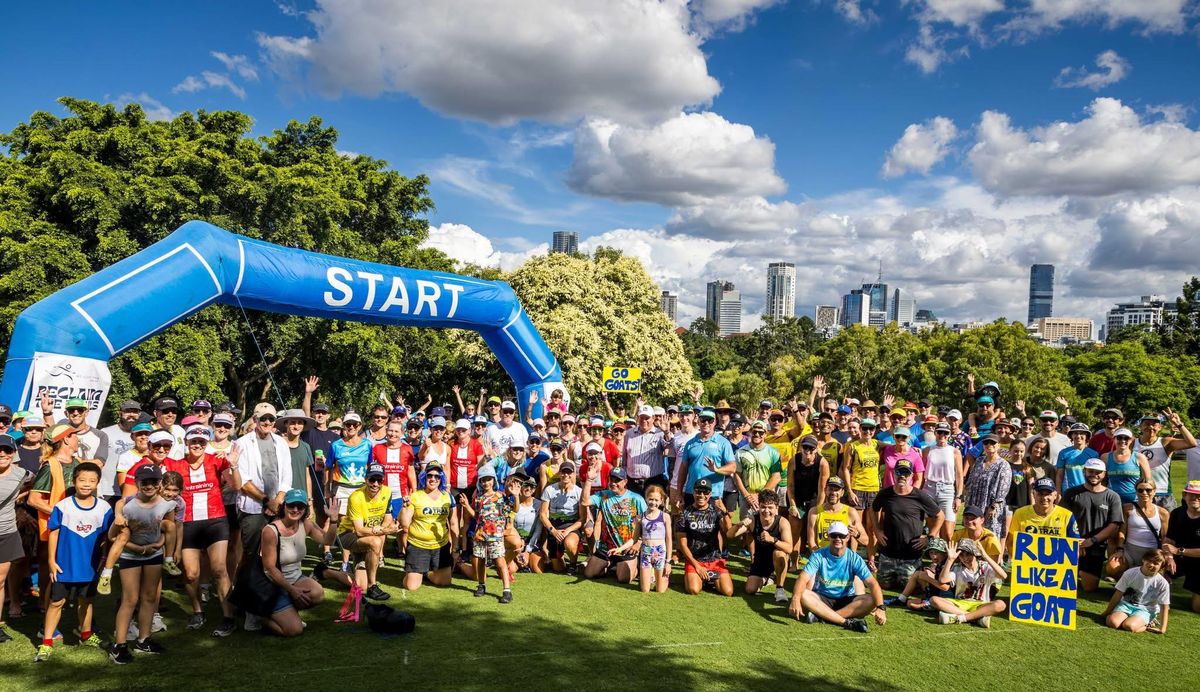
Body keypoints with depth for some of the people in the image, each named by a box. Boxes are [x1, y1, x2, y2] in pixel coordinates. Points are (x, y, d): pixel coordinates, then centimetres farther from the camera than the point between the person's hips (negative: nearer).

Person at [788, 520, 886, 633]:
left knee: (870, 600, -28)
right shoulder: (819, 555, -10)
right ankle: (846, 622, -34)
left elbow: (872, 584, -16)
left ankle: (821, 615, -31)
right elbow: (803, 578, -22)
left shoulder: (854, 558, -8)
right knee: (803, 595, -32)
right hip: (822, 599, -1)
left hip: (846, 600, 1)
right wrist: (795, 599, -42)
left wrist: (880, 607, -34)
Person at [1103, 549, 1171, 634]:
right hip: (1126, 604, 1)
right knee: (1112, 622, -29)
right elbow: (1118, 594, 0)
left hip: (1145, 610, -1)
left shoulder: (1162, 584, -11)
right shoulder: (1130, 573, -7)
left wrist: (1162, 629, -9)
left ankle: (1148, 624, -1)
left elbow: (1164, 606, -3)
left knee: (1129, 626, -31)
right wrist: (1107, 613, 6)